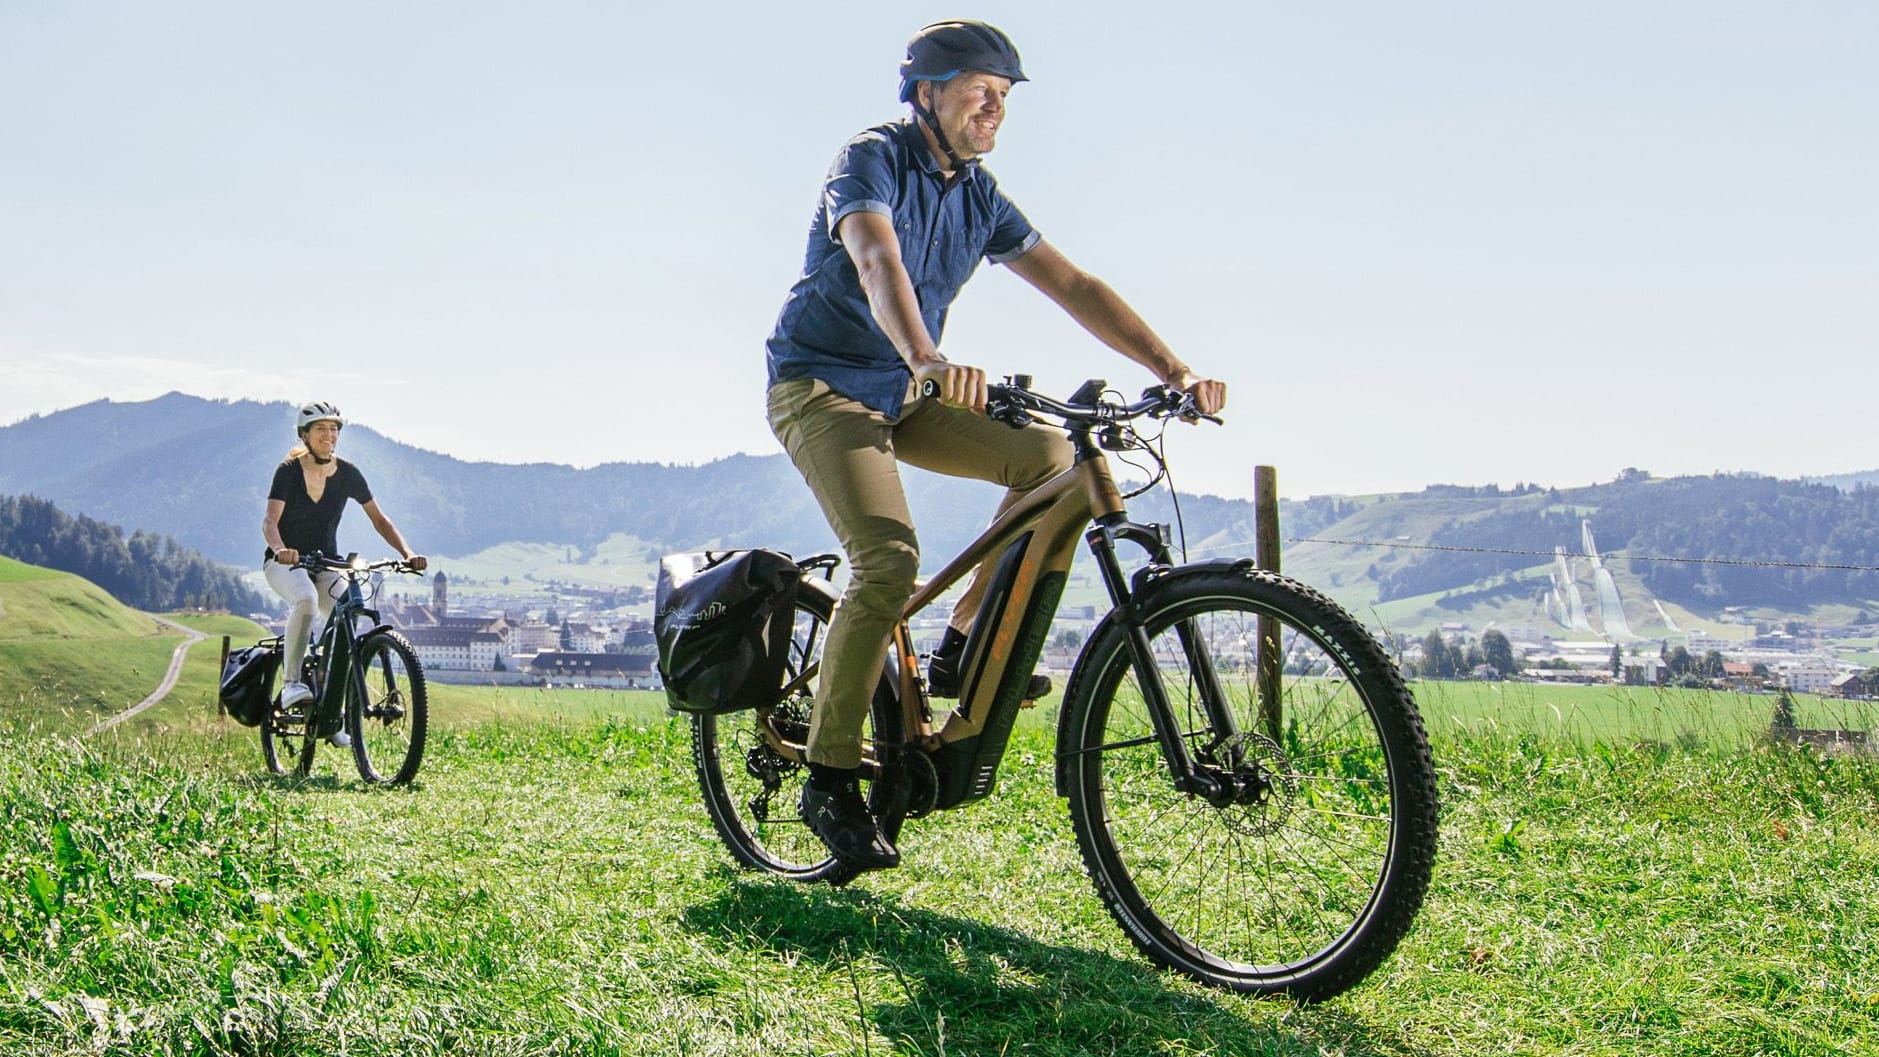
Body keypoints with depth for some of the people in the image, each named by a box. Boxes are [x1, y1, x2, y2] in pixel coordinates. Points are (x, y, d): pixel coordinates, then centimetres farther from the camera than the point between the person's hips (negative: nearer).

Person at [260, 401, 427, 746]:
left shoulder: (347, 474, -2)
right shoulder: (289, 471, -11)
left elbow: (378, 519, 2)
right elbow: (269, 520, -22)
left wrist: (407, 553, -13)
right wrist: (280, 549, -44)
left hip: (325, 565, 3)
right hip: (285, 563, -3)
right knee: (306, 599, -38)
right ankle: (291, 682, -27)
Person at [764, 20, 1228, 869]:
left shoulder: (978, 196, 6)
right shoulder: (869, 162, -14)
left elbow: (1072, 286, -1)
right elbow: (879, 262, -36)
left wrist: (1174, 371, -13)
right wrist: (928, 359, -56)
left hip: (902, 393, 7)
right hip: (822, 386, -7)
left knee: (1049, 458, -11)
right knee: (889, 559, -26)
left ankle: (963, 650, -1)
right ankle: (829, 779, -14)